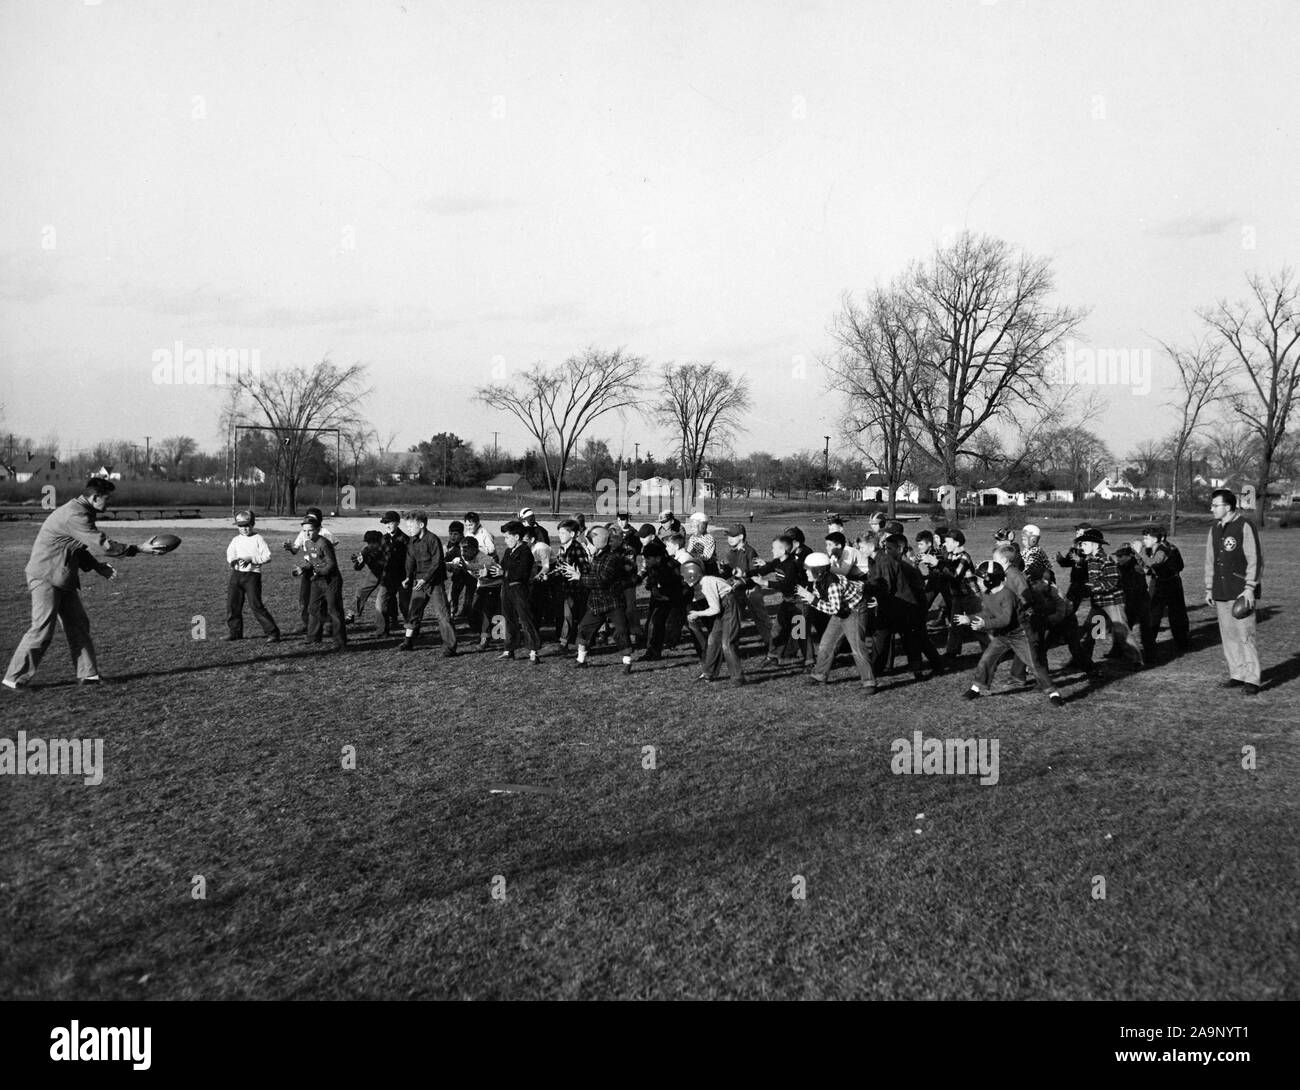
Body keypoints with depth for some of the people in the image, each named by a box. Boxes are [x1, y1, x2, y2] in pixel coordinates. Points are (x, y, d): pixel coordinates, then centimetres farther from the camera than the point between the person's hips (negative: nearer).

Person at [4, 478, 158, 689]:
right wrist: (138, 549, -22)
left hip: (63, 579, 10)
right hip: (46, 577, -10)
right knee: (42, 629, -8)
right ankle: (14, 678, 2)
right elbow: (103, 544, -27)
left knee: (78, 625, 8)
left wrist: (97, 566, 8)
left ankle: (87, 674, 12)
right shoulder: (74, 516, -22)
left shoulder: (79, 513, 12)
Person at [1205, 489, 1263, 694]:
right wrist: (1209, 589, 16)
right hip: (1221, 593, 7)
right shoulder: (1214, 530, 13)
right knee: (1228, 636, 9)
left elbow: (1255, 559, -10)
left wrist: (1249, 588, -14)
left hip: (1241, 592, -7)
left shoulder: (1245, 527, -8)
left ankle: (1251, 679, -3)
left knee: (1244, 635, -8)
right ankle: (1237, 675, 18)